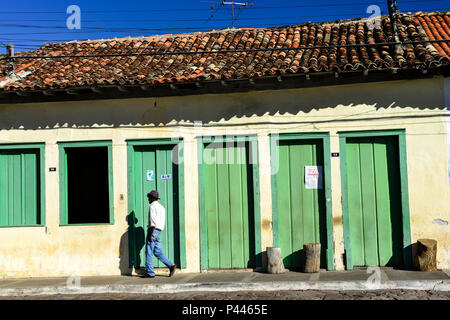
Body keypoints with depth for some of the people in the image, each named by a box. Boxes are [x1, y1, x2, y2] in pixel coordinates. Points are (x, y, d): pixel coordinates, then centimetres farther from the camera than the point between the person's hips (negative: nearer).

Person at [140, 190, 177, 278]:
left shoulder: (153, 206, -9)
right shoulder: (161, 207, 18)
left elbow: (153, 222, -18)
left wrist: (150, 234, -19)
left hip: (153, 231, -9)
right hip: (159, 232, 9)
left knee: (149, 252, -2)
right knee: (158, 252, 9)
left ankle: (150, 273, 1)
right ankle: (171, 265, -2)